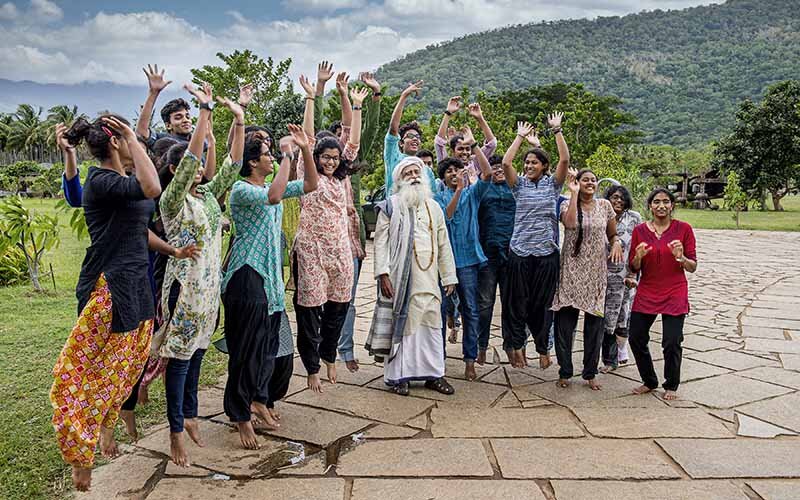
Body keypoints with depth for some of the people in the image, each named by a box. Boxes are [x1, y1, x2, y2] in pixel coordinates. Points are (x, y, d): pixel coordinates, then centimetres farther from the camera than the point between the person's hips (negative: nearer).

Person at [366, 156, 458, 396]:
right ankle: (398, 375, 10)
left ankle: (433, 373, 17)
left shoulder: (433, 207, 16)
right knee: (400, 323, 0)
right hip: (400, 277, -4)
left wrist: (449, 276, 11)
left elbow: (443, 244, 15)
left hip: (428, 277, 4)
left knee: (431, 324, 7)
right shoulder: (391, 205, 2)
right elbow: (381, 241, -5)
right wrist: (383, 274, -15)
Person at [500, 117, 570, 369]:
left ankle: (543, 348, 21)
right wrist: (521, 136, -3)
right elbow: (506, 162, -10)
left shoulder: (552, 184, 7)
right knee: (518, 301, 4)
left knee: (542, 303, 8)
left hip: (546, 252, 0)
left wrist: (557, 130, -6)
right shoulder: (519, 184, 5)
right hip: (520, 251, 0)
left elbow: (565, 160, -7)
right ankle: (517, 345, 17)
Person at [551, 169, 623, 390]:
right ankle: (565, 372, 14)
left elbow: (612, 234, 16)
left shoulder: (604, 205, 7)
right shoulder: (567, 204, -2)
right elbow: (570, 223, -24)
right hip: (571, 270, -2)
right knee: (566, 320, 0)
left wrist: (616, 243, -7)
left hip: (596, 272, 3)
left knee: (595, 322, 5)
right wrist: (574, 194, -17)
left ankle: (590, 373, 19)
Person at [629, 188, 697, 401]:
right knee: (636, 338, 2)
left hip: (674, 295, -2)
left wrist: (680, 257, -20)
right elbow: (633, 268, 5)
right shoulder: (640, 230, 3)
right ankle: (649, 382, 25)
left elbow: (693, 267, 0)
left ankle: (671, 386, 20)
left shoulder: (683, 229, -2)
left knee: (672, 342, -5)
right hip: (646, 293, 3)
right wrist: (639, 256, -16)